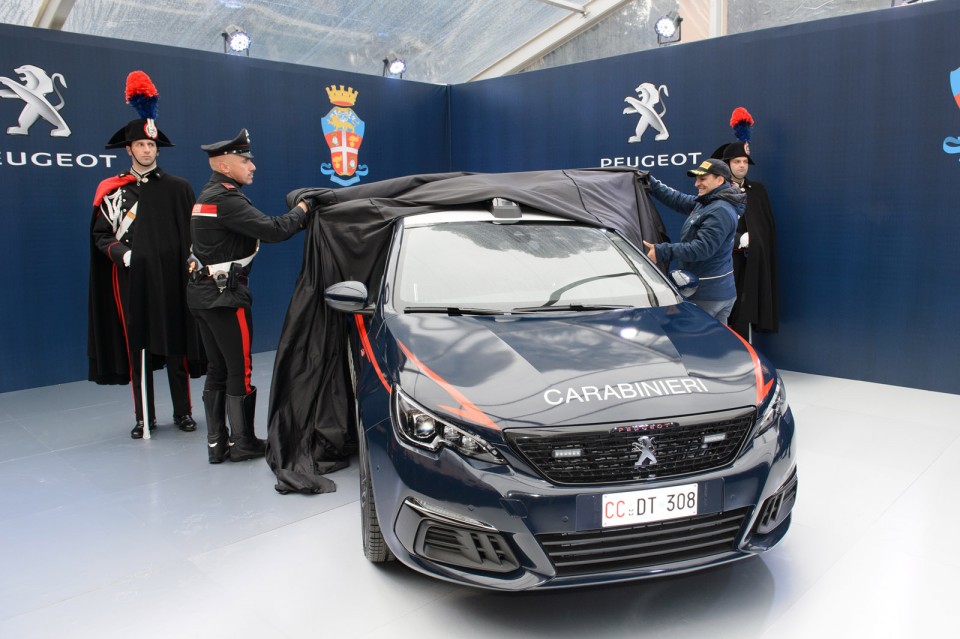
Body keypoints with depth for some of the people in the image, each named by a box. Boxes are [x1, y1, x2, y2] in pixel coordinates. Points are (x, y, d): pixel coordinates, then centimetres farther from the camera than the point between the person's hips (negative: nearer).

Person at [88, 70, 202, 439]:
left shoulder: (178, 188, 7)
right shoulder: (112, 190, 7)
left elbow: (193, 231, 7)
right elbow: (100, 234, 9)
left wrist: (191, 262, -6)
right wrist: (122, 253, -8)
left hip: (171, 280, 0)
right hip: (132, 281, 1)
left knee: (176, 346, 4)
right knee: (137, 348, 5)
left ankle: (183, 412, 16)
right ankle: (144, 417, 16)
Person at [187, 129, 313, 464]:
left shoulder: (209, 195, 15)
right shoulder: (226, 199, -17)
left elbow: (259, 229, 10)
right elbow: (272, 229, -25)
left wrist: (295, 220, 1)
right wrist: (300, 211, -8)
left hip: (203, 293, 10)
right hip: (226, 295, -10)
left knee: (217, 369, 14)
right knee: (239, 370, 2)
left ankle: (216, 443, 20)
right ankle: (243, 443, 13)